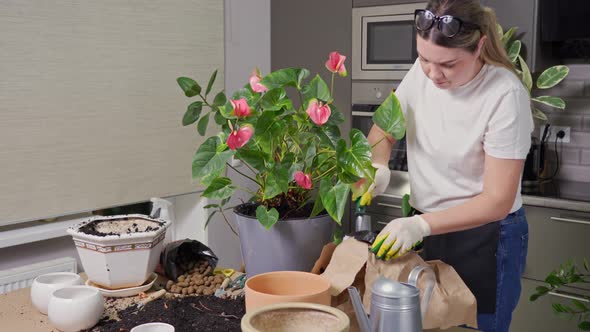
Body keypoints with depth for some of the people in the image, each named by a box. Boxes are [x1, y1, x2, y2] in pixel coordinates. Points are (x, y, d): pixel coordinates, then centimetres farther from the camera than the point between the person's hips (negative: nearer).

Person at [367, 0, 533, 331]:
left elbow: (498, 201, -22)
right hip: (428, 228, 5)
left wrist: (420, 225, -32)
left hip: (485, 236, -5)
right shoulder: (422, 71, -7)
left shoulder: (505, 94, -23)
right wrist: (378, 166, -14)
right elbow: (384, 128, 8)